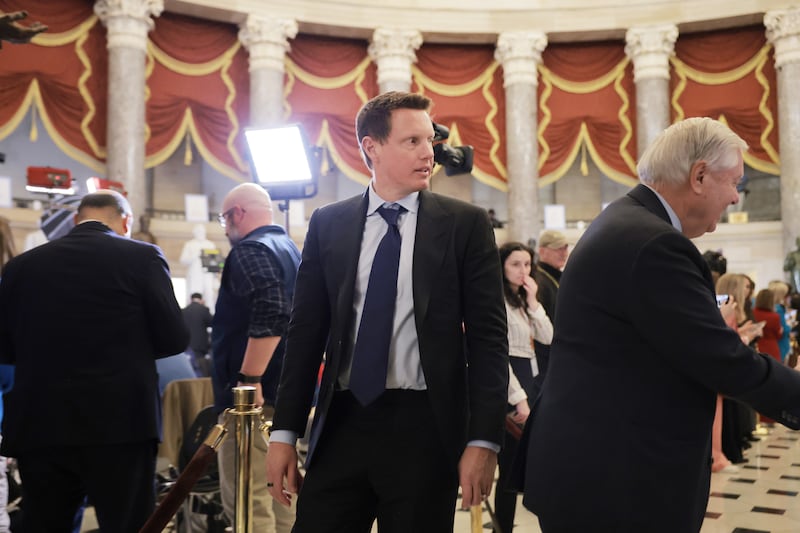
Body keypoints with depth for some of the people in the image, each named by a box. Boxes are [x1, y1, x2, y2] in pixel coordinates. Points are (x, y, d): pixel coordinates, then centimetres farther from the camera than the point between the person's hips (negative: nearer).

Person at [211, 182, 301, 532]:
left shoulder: (251, 251, -11)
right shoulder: (290, 249, 18)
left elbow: (270, 315, -28)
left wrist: (248, 380, -26)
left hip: (255, 394, -10)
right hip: (286, 390, 10)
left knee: (247, 502, -7)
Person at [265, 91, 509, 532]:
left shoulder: (465, 224, -1)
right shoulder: (328, 224, 5)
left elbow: (488, 337, -3)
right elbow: (306, 331, 7)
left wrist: (483, 439, -9)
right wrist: (284, 431, 3)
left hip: (424, 426, -1)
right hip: (342, 422, 2)